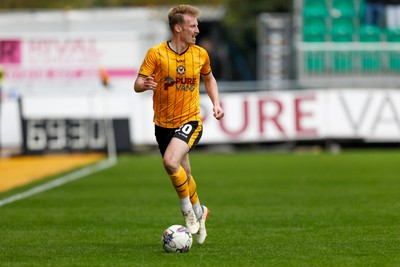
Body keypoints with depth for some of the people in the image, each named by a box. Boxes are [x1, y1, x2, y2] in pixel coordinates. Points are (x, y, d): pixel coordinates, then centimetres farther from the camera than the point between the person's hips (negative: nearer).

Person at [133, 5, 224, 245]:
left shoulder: (200, 54, 0)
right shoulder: (156, 53, -8)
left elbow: (209, 78, 19)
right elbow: (137, 85, -10)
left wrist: (216, 103, 4)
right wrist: (145, 84, -34)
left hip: (190, 121, -1)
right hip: (163, 123, 1)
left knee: (171, 162, -27)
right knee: (184, 176, 11)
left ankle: (189, 210, -7)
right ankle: (199, 211, 39)